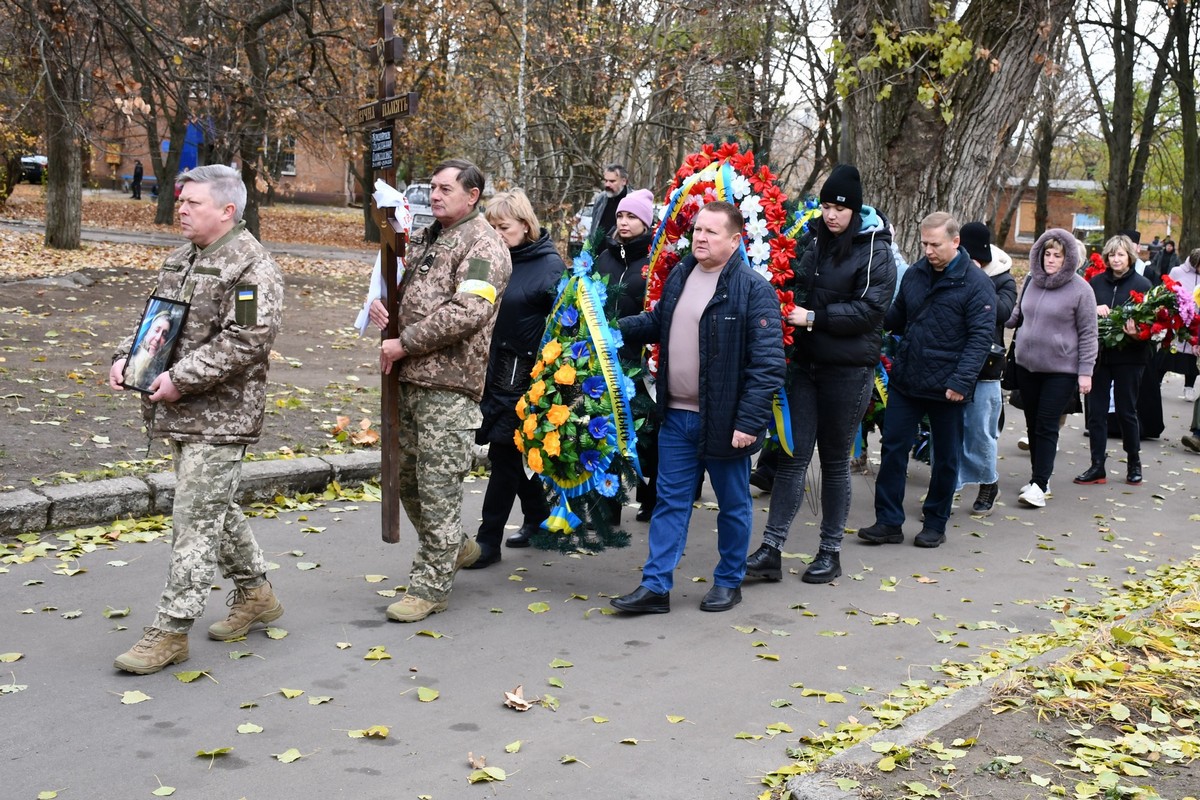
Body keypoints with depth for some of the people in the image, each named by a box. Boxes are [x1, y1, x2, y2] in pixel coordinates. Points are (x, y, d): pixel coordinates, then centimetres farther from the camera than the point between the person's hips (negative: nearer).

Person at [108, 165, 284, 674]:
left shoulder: (252, 266, -15)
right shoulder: (180, 258, 14)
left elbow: (246, 340, -23)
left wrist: (181, 379, -23)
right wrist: (125, 357, 5)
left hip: (220, 416, -9)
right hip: (180, 413, 9)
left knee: (195, 517, -7)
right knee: (216, 508, 19)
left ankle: (171, 631, -1)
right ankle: (255, 593, 35)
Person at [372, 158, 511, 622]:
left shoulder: (482, 246, -10)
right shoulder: (427, 237, 18)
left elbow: (467, 313, -22)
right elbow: (405, 287, 30)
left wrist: (405, 343, -16)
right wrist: (381, 303, 5)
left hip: (448, 384, -9)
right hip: (409, 376, 9)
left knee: (438, 484, -5)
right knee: (407, 475, 17)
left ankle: (430, 586, 4)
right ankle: (455, 548, 37)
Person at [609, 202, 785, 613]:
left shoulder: (754, 289, -15)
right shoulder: (679, 276, 7)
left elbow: (768, 362, -18)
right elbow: (656, 323, 23)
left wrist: (749, 421, -21)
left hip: (723, 420, -6)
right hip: (677, 415, 6)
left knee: (733, 504, 11)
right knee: (670, 501, 10)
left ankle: (729, 582, 27)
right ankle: (655, 586, 15)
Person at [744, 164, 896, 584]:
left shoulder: (874, 250, -5)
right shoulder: (812, 241, 8)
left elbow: (869, 309, -15)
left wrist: (814, 318, -19)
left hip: (849, 369, -3)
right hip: (805, 361, 4)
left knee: (835, 461, 7)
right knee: (792, 455, 0)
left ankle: (830, 552, 19)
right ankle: (771, 549, 0)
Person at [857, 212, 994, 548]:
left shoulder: (975, 283, -10)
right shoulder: (914, 274, 6)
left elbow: (980, 337, -14)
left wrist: (962, 381, -23)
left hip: (946, 387, -4)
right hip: (905, 381, 4)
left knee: (946, 457, 9)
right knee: (893, 448, 3)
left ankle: (935, 524, 23)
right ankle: (889, 522, 11)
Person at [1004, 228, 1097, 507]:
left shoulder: (1079, 289, -8)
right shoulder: (1031, 281, 7)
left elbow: (1088, 334, -6)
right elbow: (1017, 315, 21)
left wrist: (1085, 371, -9)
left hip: (1061, 370, -5)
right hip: (1027, 366, 5)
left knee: (1046, 426, -7)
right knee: (1032, 424, 11)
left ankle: (1039, 484, -4)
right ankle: (1040, 477, 24)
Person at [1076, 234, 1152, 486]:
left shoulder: (1142, 284, -2)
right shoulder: (1096, 282, 6)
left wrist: (1138, 332, -22)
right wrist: (1093, 310, -13)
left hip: (1128, 357, -3)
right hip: (1098, 354, 3)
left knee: (1127, 411, 6)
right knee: (1096, 411, 4)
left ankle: (1134, 463, 24)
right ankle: (1097, 467, 12)